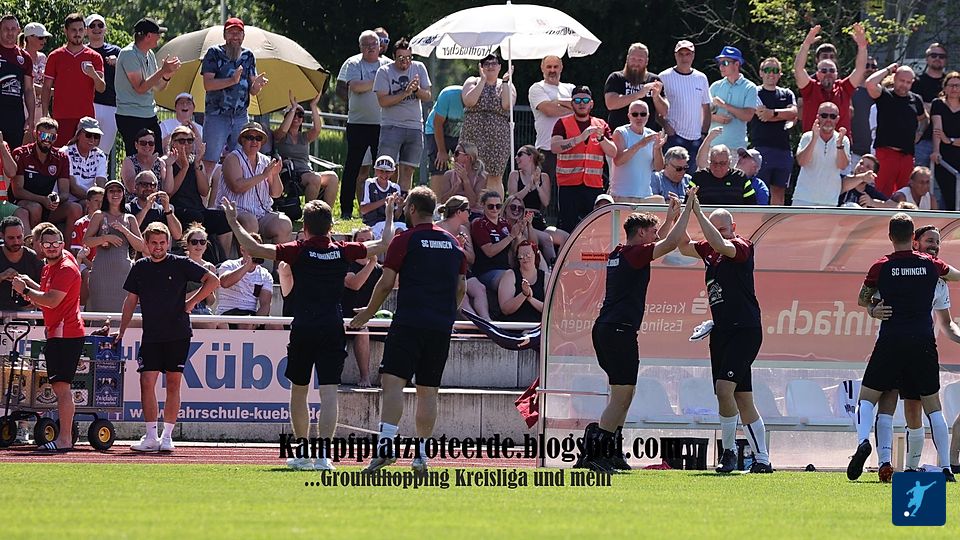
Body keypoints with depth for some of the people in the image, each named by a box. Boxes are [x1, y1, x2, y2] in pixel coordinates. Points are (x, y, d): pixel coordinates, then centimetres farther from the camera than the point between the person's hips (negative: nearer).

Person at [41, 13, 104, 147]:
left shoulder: (94, 57, 7)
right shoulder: (55, 57, 8)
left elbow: (101, 88, 0)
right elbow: (46, 88, 8)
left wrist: (94, 76, -22)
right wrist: (45, 116, -1)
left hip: (86, 117, 0)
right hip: (62, 117, 0)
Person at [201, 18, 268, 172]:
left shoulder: (248, 56, 12)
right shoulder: (214, 53, -1)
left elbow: (252, 91, 11)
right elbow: (207, 84, -12)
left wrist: (257, 84, -13)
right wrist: (232, 80, -24)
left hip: (240, 118, 4)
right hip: (216, 117, -4)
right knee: (209, 162, -9)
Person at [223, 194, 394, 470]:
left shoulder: (298, 251, -4)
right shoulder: (343, 251, 2)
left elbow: (253, 248, -7)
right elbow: (383, 244, 15)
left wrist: (233, 221, 6)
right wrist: (390, 216, 32)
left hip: (303, 330, -1)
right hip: (333, 328, 1)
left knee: (298, 391, 16)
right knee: (328, 392, -4)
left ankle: (302, 453, 23)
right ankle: (323, 454, -17)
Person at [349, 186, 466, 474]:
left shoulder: (405, 240, -2)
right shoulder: (453, 243, 13)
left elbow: (386, 283, -3)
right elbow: (461, 287, 18)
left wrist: (367, 313, 10)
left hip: (409, 323, -5)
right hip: (442, 326, 5)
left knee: (393, 381, -10)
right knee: (428, 390, 8)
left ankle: (386, 443, -26)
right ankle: (421, 454, 7)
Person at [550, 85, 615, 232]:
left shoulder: (601, 125, 13)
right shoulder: (563, 124, 5)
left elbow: (613, 153, 6)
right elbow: (554, 147, -11)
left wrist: (601, 138, -13)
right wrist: (580, 138, -20)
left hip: (594, 186, 2)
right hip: (569, 186, -2)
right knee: (568, 227, -7)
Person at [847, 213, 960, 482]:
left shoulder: (882, 267, -2)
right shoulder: (930, 264, 3)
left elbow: (862, 300, 10)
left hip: (891, 342, -2)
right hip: (924, 343, 2)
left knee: (867, 398, 6)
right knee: (932, 406, 8)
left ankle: (863, 440, -21)